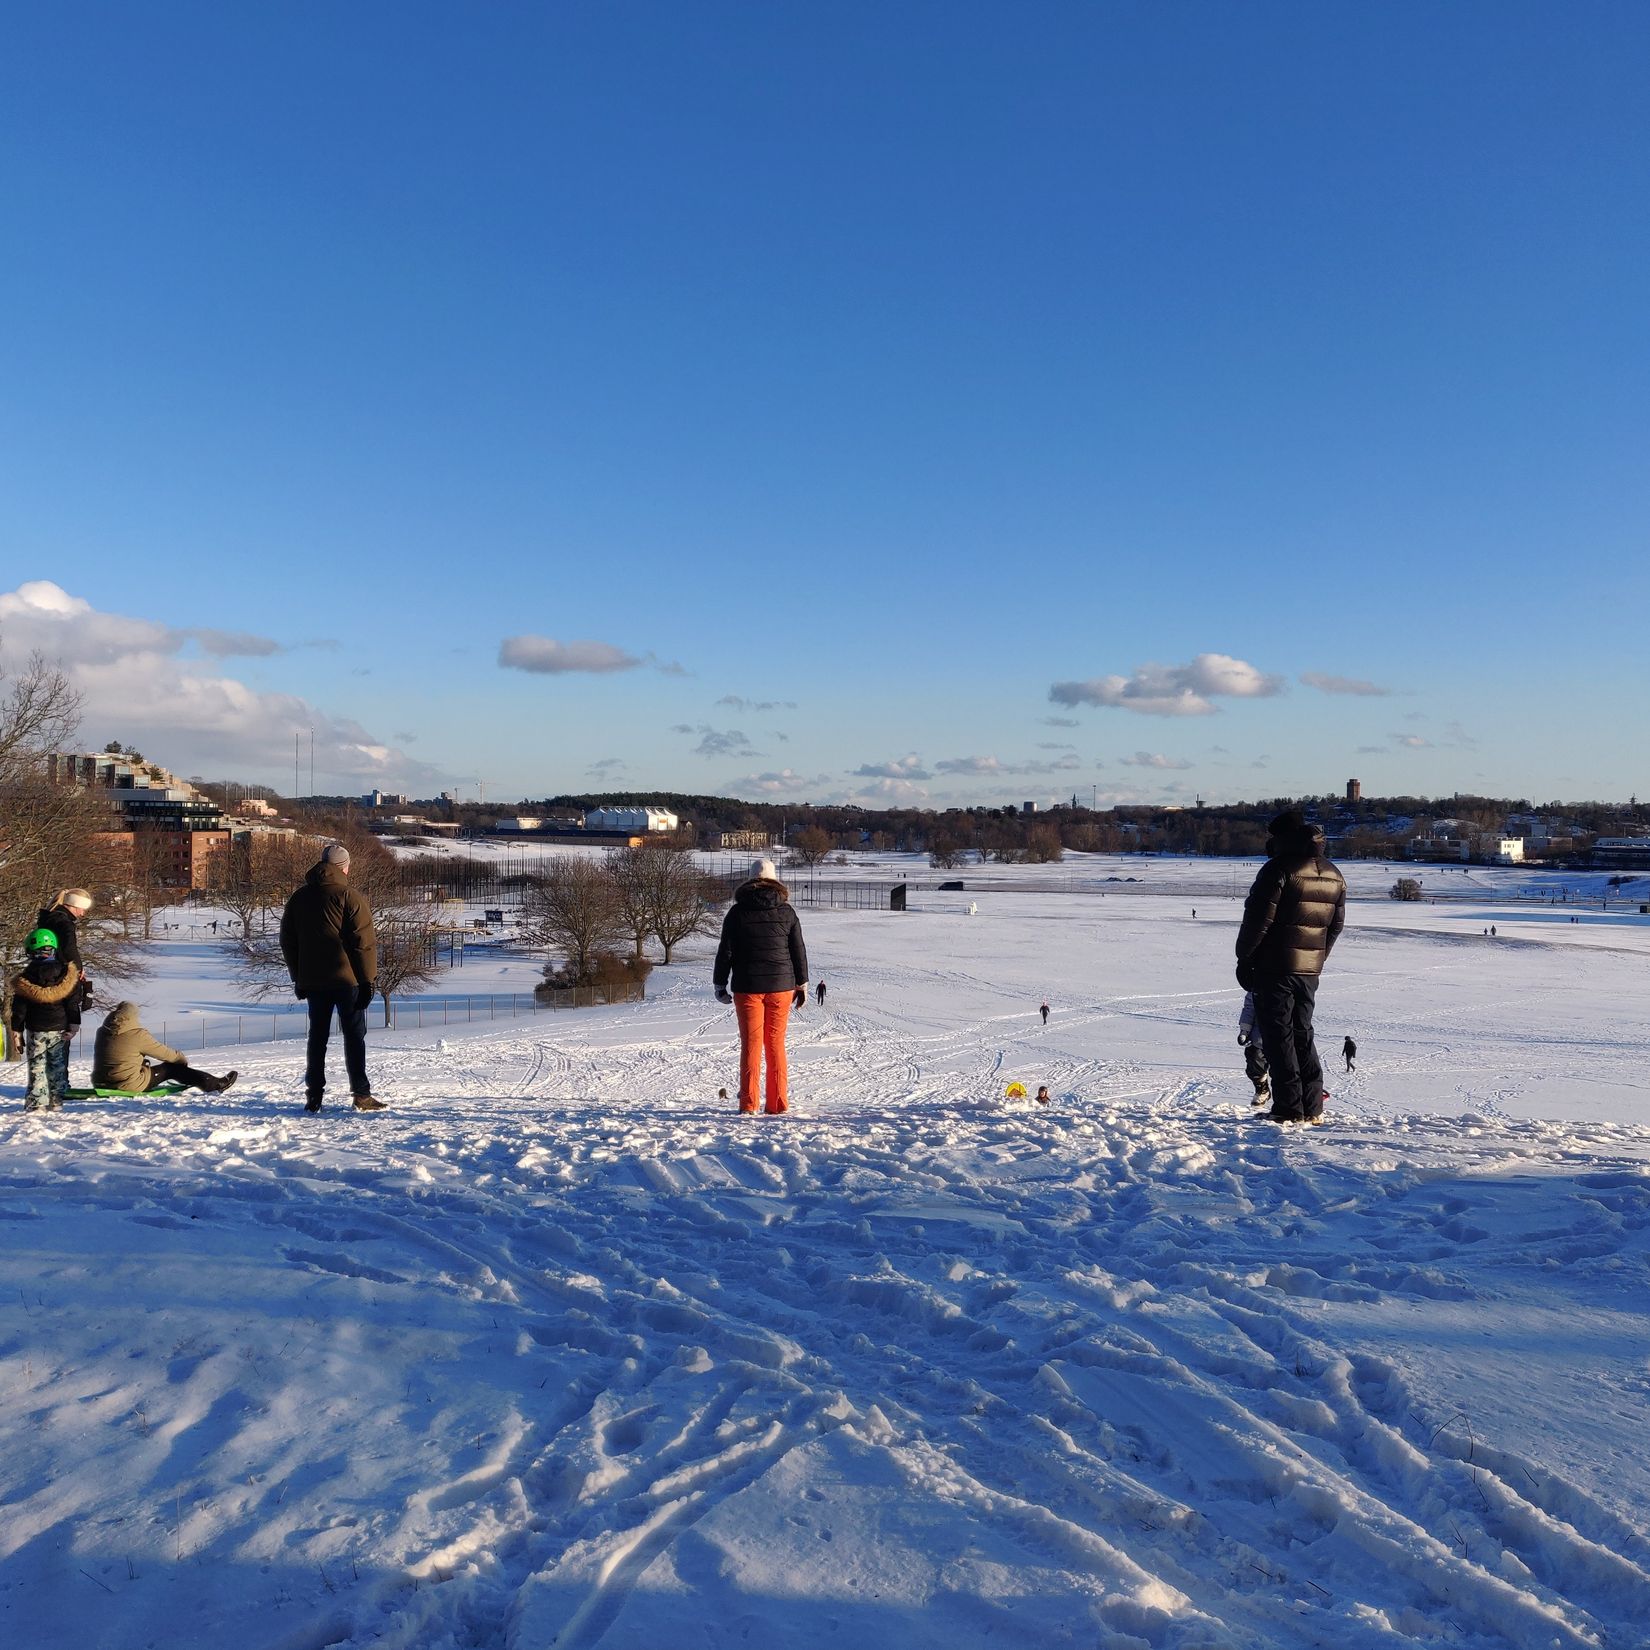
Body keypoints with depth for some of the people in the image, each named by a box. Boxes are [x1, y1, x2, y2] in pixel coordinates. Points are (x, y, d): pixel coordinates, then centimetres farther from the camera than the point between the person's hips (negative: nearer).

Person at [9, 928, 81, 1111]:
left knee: (36, 1066, 5)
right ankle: (56, 1100, 10)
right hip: (60, 1029, 2)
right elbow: (73, 1004, -5)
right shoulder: (67, 973, -4)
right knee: (58, 1065, 10)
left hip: (35, 1029, -1)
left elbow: (19, 1008, -3)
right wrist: (74, 1026, -2)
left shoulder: (26, 976, -7)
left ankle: (37, 1102, 1)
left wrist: (17, 1032, 4)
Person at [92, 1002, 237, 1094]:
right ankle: (215, 1085, 11)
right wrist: (182, 1060, 15)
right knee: (172, 1068, 6)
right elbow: (164, 1052, -5)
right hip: (129, 1085, -8)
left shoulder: (102, 1033, 6)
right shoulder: (137, 1035, -15)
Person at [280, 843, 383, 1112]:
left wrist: (298, 978, 20)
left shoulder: (299, 898, 10)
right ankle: (361, 1095, -1)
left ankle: (314, 1095, 9)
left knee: (317, 1036, 10)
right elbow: (364, 942, -12)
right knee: (354, 1035, 0)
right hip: (347, 979, -5)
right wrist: (369, 979, -6)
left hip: (312, 980, 5)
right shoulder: (350, 897, -8)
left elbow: (288, 942, 15)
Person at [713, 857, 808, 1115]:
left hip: (747, 987, -1)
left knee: (750, 1043, 2)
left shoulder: (738, 912, -2)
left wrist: (719, 984, 6)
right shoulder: (787, 911, 3)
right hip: (781, 986, 1)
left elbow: (725, 951, -2)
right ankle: (778, 1103, 7)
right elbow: (798, 950, 6)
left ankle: (748, 1102, 0)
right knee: (776, 1044, 7)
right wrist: (802, 984, 14)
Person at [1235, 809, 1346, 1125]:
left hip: (1274, 968, -7)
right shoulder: (1333, 875, 11)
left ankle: (1289, 1108, -2)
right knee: (1302, 1034, 15)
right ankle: (1313, 1108, 15)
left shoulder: (1279, 869, -14)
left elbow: (1258, 918, -15)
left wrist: (1244, 958, -6)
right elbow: (1337, 924, 15)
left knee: (1278, 1037, -1)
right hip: (1310, 969, 7)